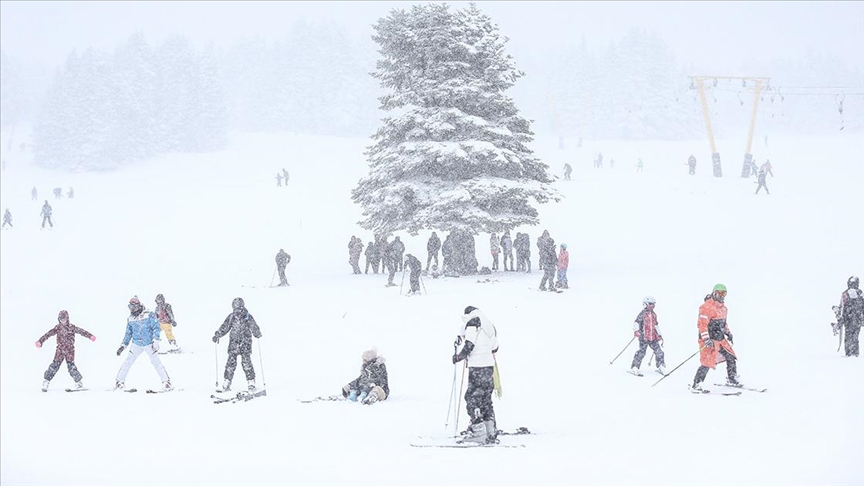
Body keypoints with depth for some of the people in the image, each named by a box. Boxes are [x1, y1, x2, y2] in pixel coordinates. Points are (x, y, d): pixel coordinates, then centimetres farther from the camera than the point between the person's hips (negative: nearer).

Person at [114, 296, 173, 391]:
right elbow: (128, 333, 13)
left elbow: (156, 327, -11)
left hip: (149, 344, -4)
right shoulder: (130, 319, 4)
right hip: (136, 344, 4)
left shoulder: (149, 315, -11)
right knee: (127, 362, 1)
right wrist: (123, 345, 10)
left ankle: (166, 382, -4)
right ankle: (120, 381, 12)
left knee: (156, 361, -10)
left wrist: (156, 341, -19)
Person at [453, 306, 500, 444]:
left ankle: (478, 430, -14)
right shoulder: (490, 325, 18)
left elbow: (469, 346, -15)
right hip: (489, 365, 8)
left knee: (472, 397, -6)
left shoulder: (472, 323, -6)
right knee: (486, 399, 13)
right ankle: (491, 431, 13)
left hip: (477, 367, -8)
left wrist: (458, 357, -1)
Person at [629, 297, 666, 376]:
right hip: (644, 337, -7)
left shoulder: (653, 315, 16)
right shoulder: (642, 314, -7)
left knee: (659, 352, 4)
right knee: (641, 352, -8)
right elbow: (636, 323, -13)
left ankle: (661, 367, 17)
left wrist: (659, 334, 28)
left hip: (653, 337, 7)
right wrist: (636, 331, -29)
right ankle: (634, 368, -1)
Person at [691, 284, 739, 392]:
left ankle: (731, 380, 29)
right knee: (707, 363, -15)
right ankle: (696, 385, -11)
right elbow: (702, 324, -21)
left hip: (720, 338, 9)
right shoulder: (707, 307, -16)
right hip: (710, 339, -9)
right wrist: (706, 339, -28)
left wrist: (728, 332, 21)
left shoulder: (723, 307, 13)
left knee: (731, 357, 11)